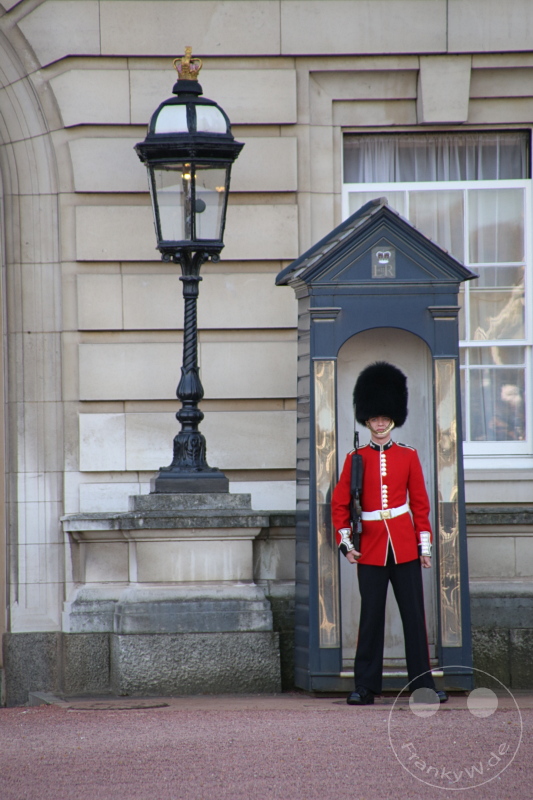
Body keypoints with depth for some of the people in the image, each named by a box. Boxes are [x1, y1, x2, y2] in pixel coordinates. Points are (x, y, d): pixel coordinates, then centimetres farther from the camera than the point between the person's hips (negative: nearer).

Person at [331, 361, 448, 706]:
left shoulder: (408, 456, 7)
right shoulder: (356, 459, 5)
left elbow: (421, 503, 8)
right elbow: (340, 503, 6)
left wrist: (424, 545, 4)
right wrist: (345, 541, -4)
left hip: (404, 544, 1)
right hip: (370, 547, -1)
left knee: (414, 615, 0)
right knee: (371, 618, 1)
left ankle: (424, 684, 3)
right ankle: (366, 687, 5)